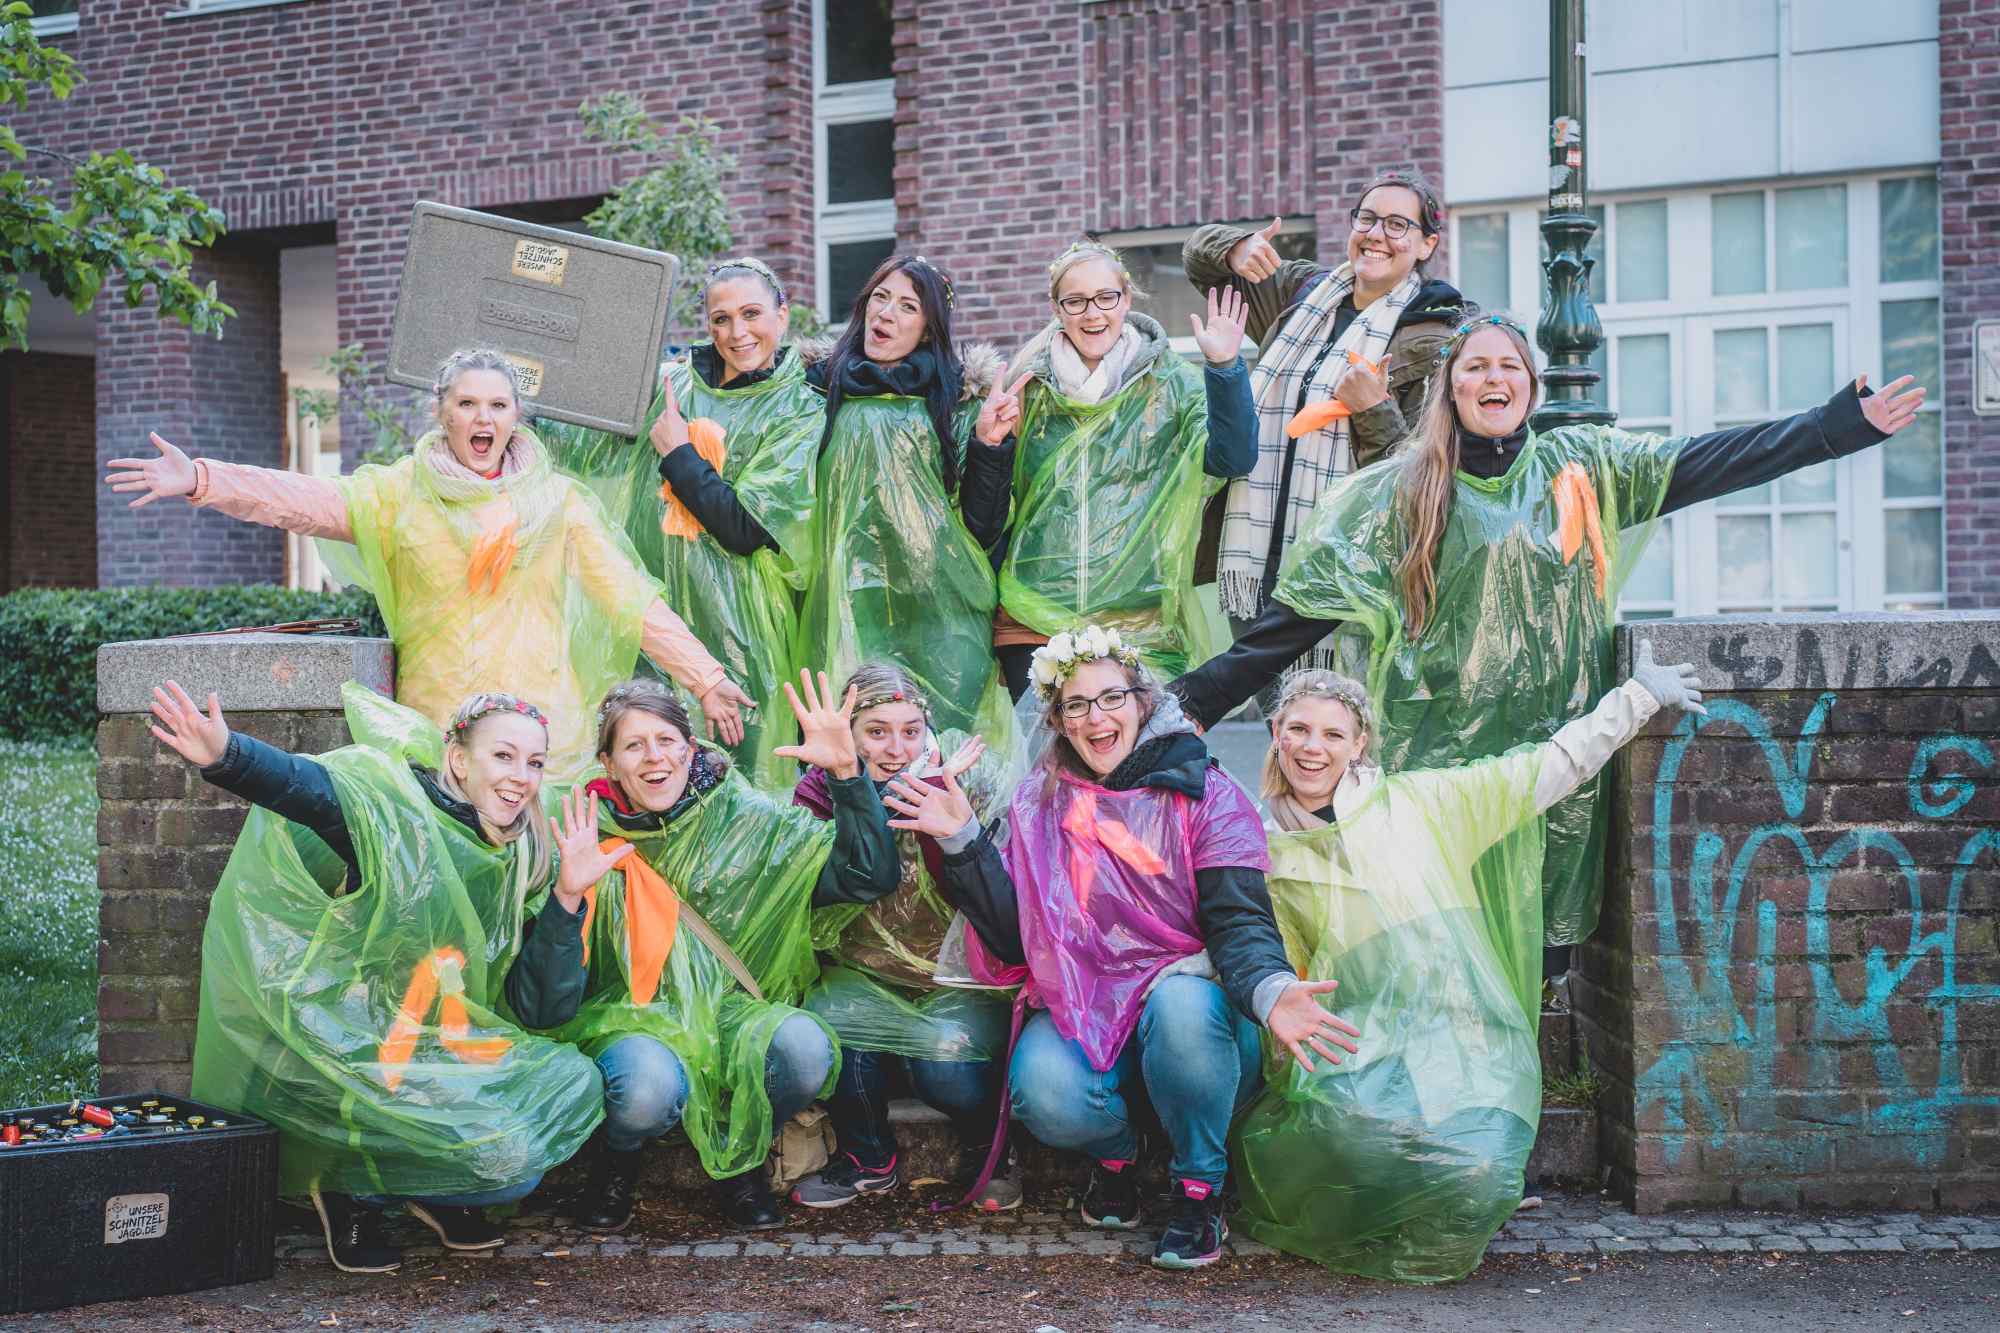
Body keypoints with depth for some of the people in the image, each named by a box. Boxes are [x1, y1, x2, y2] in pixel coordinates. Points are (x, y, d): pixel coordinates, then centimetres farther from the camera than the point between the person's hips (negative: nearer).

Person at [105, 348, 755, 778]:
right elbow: (302, 500, -6)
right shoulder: (402, 493, 7)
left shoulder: (556, 500, 9)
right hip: (433, 733, 0)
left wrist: (705, 677, 3)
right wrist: (199, 481, -21)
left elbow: (630, 597, 8)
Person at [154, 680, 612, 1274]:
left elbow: (542, 1011, 0)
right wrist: (227, 757, -54)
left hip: (446, 1055, 7)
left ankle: (439, 1195, 9)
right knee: (502, 1148, -24)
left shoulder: (529, 868, 4)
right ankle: (350, 1190, 2)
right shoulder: (397, 811, -13)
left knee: (575, 1084, -12)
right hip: (356, 1047, -7)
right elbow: (313, 789, -34)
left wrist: (566, 897, -11)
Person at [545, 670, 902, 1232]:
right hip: (630, 1018, -2)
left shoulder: (745, 820, 1)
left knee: (803, 1049, -31)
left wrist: (846, 771, -16)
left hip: (731, 1012, 2)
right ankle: (618, 1161, 3)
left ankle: (742, 1160, 3)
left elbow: (871, 876, -5)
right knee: (648, 1089, -37)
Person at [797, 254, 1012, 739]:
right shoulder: (823, 386, 10)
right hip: (846, 605, 1)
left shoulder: (957, 400, 7)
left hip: (936, 613, -1)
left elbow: (981, 529, 1)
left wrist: (990, 444, -11)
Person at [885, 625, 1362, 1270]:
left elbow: (1240, 921, -13)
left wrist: (1270, 990, -36)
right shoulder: (1040, 803, 8)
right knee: (1047, 1097, -31)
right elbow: (1012, 938, 2)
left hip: (1187, 983, -2)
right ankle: (1115, 1154, 8)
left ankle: (1200, 1189, -13)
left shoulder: (1208, 797, -1)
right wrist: (964, 841, -9)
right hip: (1082, 1004, 2)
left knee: (1182, 1006, -38)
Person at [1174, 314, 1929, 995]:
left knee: (1542, 952, 2)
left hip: (1554, 744, 2)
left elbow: (1708, 463, 5)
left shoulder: (1580, 467, 10)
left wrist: (1846, 423, -2)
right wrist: (1202, 695, -3)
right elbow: (1310, 603, 3)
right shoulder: (1401, 491, 5)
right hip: (1440, 751, -2)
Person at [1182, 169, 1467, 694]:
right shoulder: (1304, 294, 14)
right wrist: (1237, 249, 2)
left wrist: (1375, 411, -23)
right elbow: (1200, 253, 25)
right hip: (1259, 565, 6)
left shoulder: (1435, 337, -3)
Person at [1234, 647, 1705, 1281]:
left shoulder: (1415, 802, 9)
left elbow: (1550, 766, 14)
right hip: (1360, 1051, 0)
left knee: (1476, 1175, -31)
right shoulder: (1268, 856, 12)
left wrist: (1639, 695, 16)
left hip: (1462, 1044, 0)